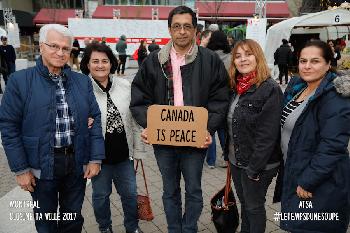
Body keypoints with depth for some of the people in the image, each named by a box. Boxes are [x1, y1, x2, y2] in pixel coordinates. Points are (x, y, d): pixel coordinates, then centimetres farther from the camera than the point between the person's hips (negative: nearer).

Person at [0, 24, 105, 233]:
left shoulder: (83, 81, 3)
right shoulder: (20, 80, -7)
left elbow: (95, 119, 3)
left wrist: (96, 158, -2)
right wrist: (20, 169, -7)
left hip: (77, 163, 3)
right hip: (42, 166, -2)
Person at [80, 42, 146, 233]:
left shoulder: (125, 86, -1)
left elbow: (134, 121, 4)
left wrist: (137, 151, 6)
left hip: (124, 154, 3)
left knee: (130, 193, 17)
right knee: (101, 195, 16)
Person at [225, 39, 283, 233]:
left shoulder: (270, 90, -19)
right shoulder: (236, 87, 4)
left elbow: (268, 135, -21)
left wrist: (254, 168, -20)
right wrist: (228, 153, 11)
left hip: (257, 164, -7)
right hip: (235, 159, 7)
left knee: (254, 207, 11)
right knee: (244, 203, 23)